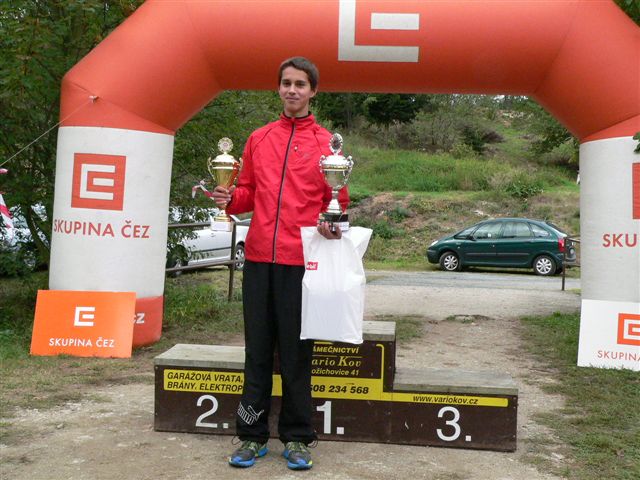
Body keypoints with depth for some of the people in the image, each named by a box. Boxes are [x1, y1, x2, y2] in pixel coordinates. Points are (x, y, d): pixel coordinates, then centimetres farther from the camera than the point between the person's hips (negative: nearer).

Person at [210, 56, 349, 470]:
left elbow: (336, 201, 6)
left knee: (296, 351, 3)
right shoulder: (259, 139, 15)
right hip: (259, 257, 3)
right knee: (258, 349, 7)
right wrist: (230, 198, -3)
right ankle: (252, 435, 17)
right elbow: (249, 193, 17)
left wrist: (332, 223, -14)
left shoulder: (326, 143, 5)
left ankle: (297, 437, 15)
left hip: (301, 260, -3)